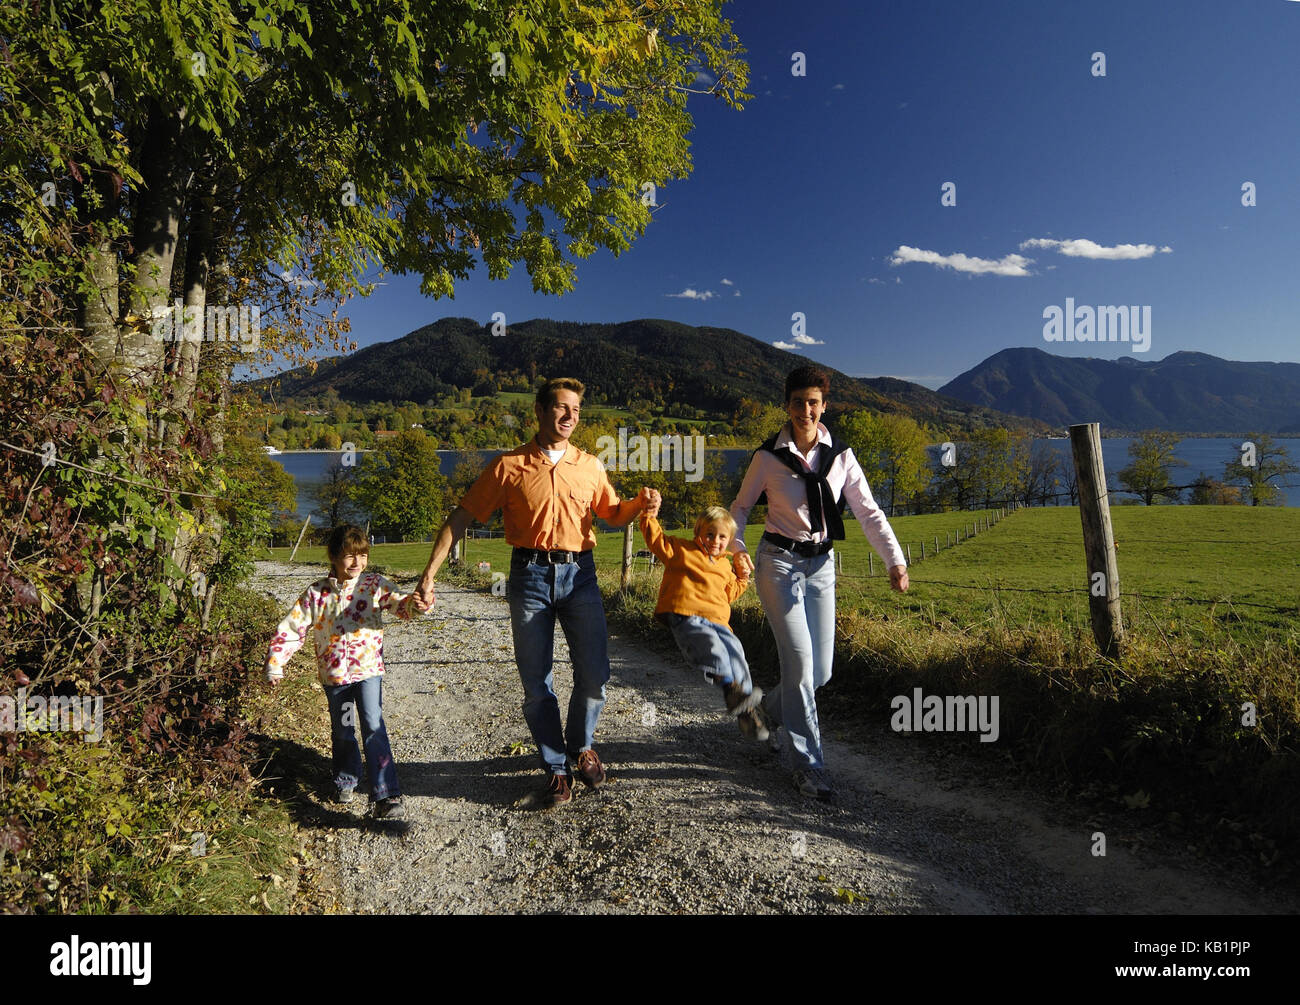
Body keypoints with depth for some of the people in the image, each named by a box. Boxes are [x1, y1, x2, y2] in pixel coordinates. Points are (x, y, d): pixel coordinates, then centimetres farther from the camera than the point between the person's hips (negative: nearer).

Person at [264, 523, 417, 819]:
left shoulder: (374, 584, -4)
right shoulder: (317, 593, -3)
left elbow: (402, 605, -13)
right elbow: (291, 628, 2)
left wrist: (417, 602, -36)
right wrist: (275, 665, -1)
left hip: (368, 669, -2)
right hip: (333, 673, 2)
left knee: (373, 727, -12)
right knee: (342, 732, 17)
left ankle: (385, 795, -10)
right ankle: (346, 781, 42)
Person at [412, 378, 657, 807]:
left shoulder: (590, 466, 8)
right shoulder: (509, 465, 1)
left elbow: (613, 514, 19)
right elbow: (461, 516, 2)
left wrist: (640, 503, -4)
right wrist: (429, 574, -4)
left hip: (580, 575, 2)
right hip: (531, 576, -1)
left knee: (594, 676, 1)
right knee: (536, 684, 4)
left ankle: (581, 746, 29)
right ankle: (556, 768, 23)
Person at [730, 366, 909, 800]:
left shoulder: (840, 456, 2)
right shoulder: (768, 456, -4)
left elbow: (869, 512, 1)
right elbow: (741, 506, 6)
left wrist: (895, 560, -11)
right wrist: (737, 548, -11)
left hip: (821, 566, 4)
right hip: (779, 563, -3)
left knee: (820, 671, 7)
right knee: (800, 662, -10)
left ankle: (770, 709, 39)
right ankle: (808, 765, 5)